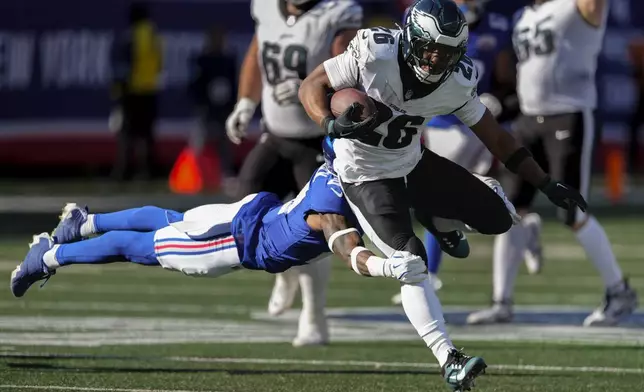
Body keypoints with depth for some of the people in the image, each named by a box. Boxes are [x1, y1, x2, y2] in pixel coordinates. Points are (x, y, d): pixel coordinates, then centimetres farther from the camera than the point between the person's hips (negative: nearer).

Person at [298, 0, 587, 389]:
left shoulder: (458, 83, -14)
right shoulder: (374, 54, -27)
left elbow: (496, 137, -3)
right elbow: (312, 85, -17)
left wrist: (547, 185, -5)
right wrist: (332, 125, -36)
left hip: (414, 163, 5)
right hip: (367, 176, -5)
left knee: (497, 219, 0)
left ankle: (429, 215, 26)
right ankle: (449, 361, -20)